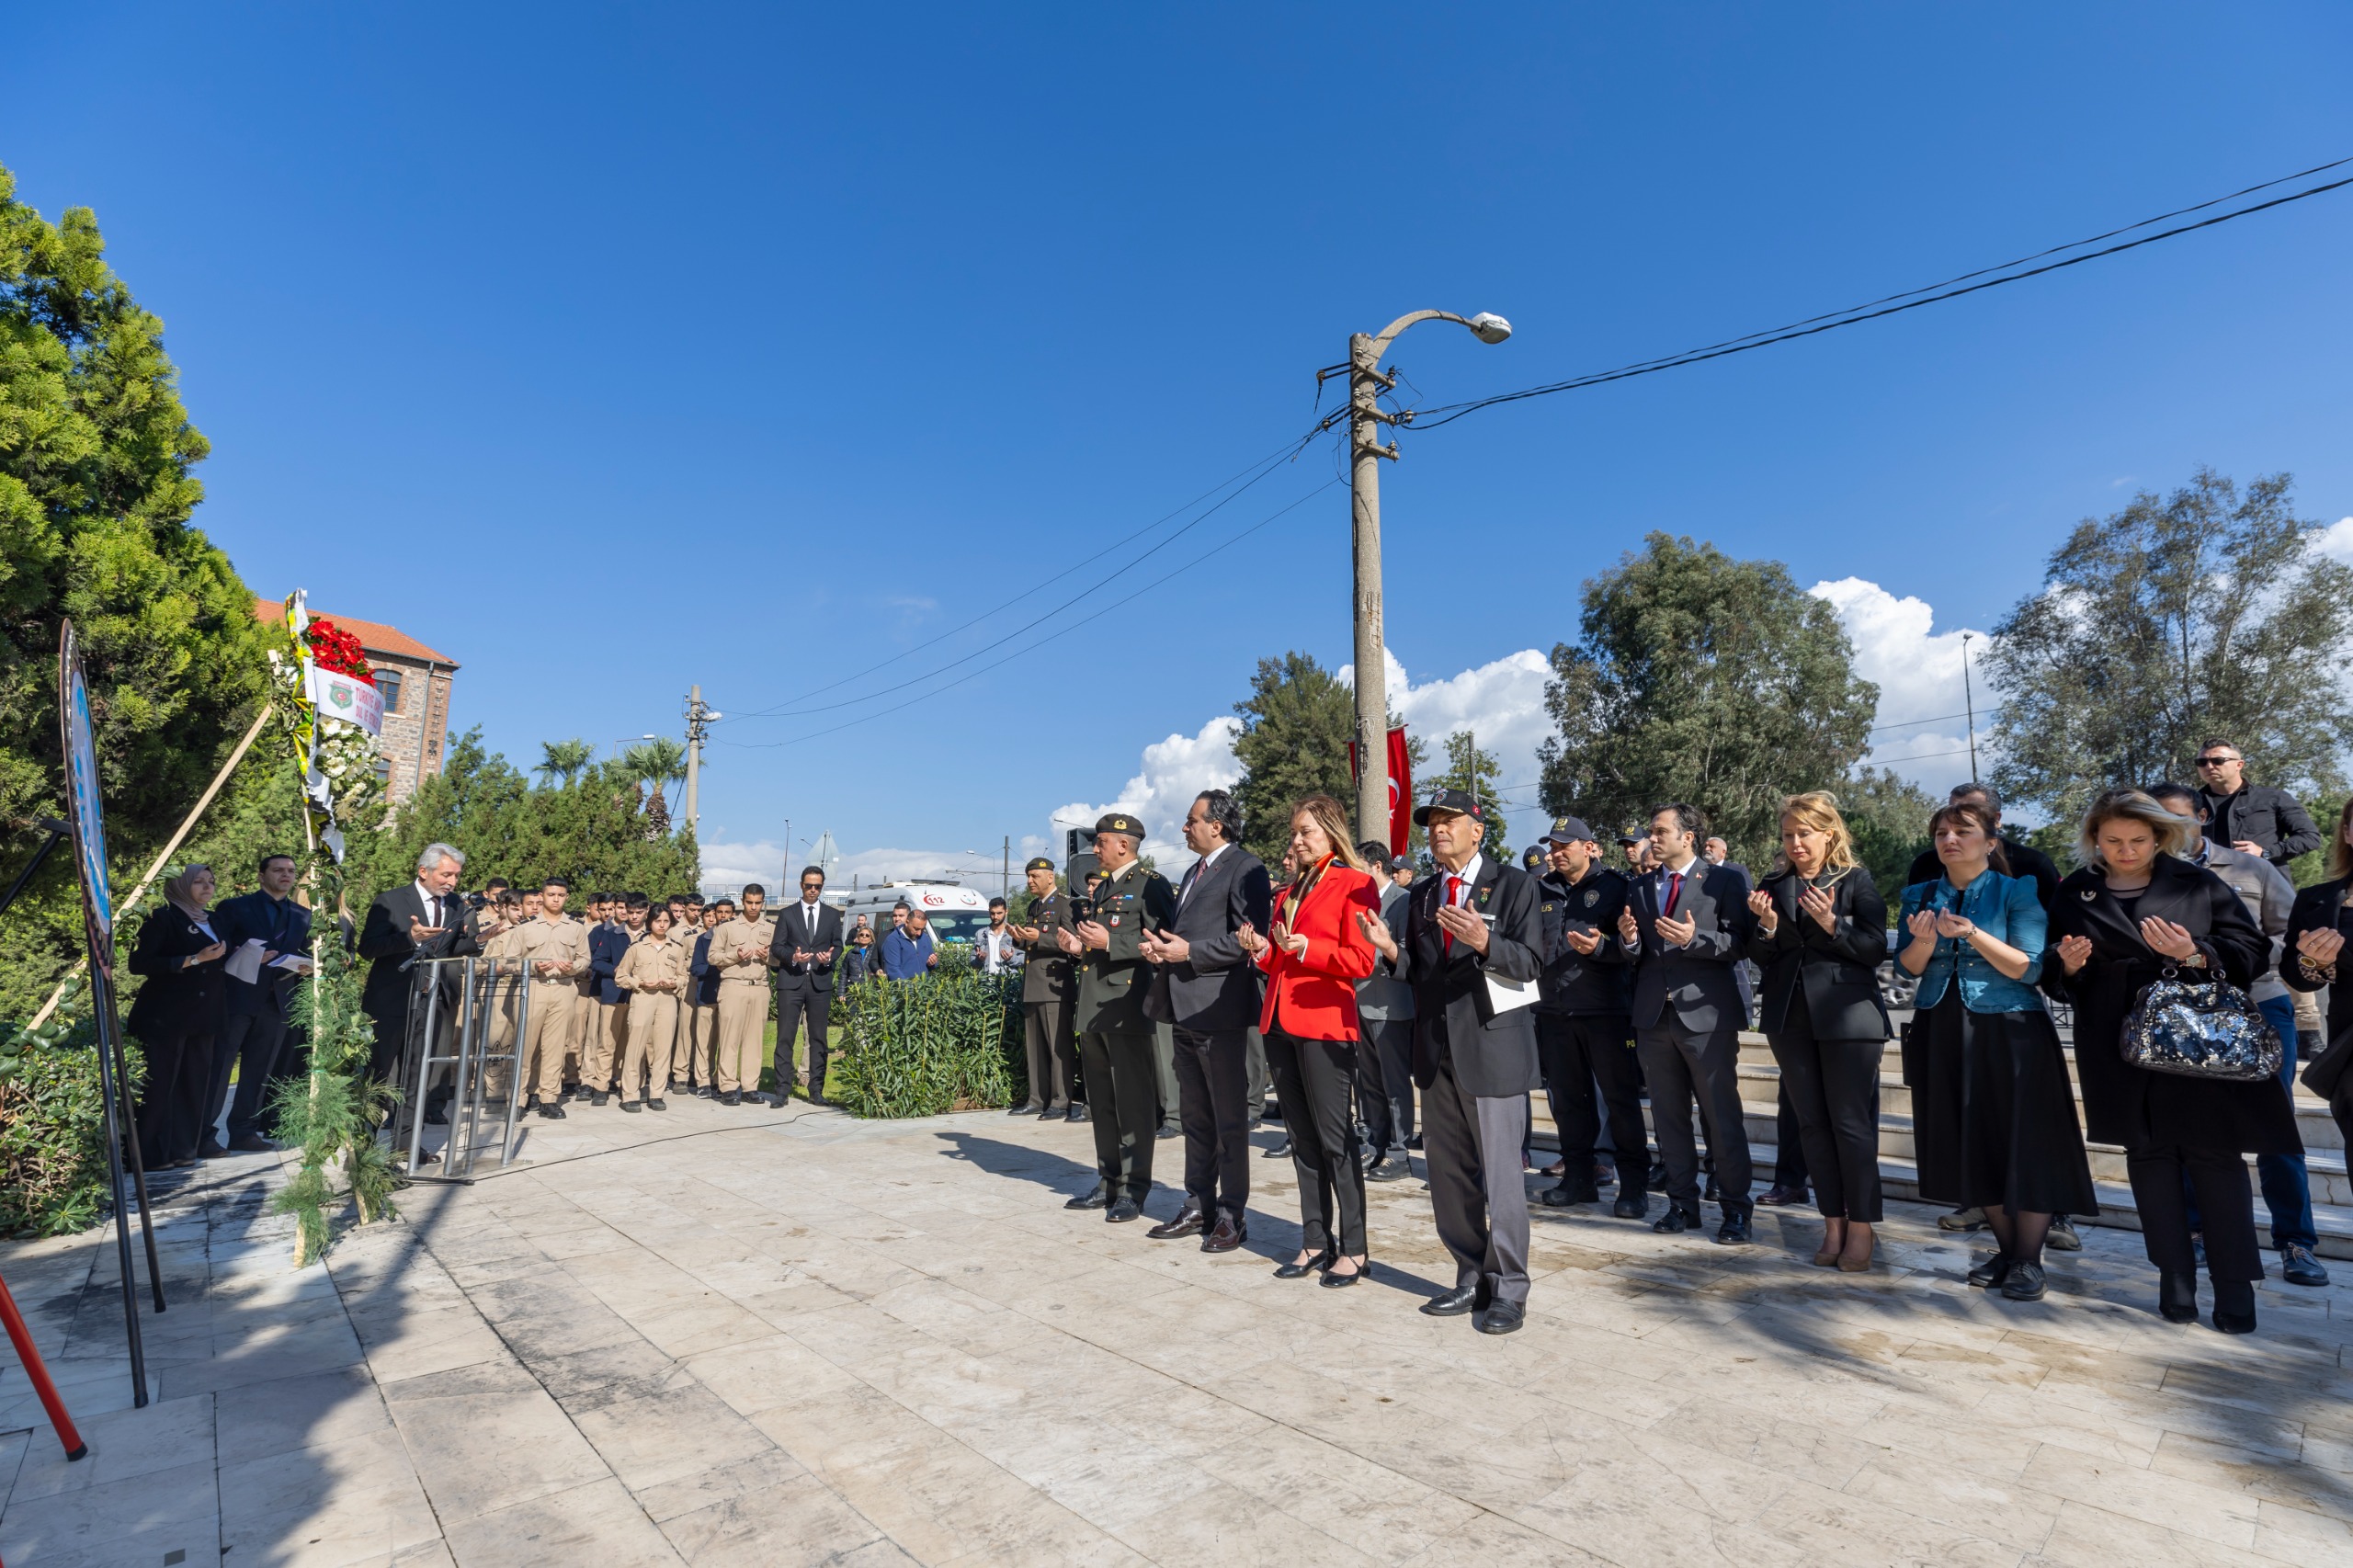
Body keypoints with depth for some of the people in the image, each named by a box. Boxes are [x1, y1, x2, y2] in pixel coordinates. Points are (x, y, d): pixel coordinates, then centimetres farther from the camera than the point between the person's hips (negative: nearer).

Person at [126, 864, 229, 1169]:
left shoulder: (213, 920, 16)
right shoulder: (164, 918, -5)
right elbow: (139, 963, -13)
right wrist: (194, 960, -17)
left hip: (202, 1017, 6)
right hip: (165, 1017, -6)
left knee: (195, 1083, 6)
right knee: (159, 1084, -2)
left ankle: (183, 1149, 13)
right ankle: (153, 1155, 5)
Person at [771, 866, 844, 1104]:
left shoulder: (832, 915, 12)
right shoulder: (787, 914, 8)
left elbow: (838, 945, 11)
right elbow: (778, 947, 4)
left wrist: (829, 957, -11)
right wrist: (792, 957, -15)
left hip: (820, 982, 1)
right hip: (791, 980, -1)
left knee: (818, 1038, 4)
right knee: (785, 1037, -2)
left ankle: (816, 1091, 10)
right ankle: (782, 1090, 3)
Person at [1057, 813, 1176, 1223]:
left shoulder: (1150, 885, -6)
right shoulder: (1101, 889, 21)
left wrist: (1110, 942, -21)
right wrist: (1076, 946, 9)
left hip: (1126, 1011, -9)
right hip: (1093, 1010, 9)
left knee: (1133, 1102, -2)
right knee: (1102, 1102, 14)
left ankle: (1134, 1189, 6)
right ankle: (1108, 1183, 24)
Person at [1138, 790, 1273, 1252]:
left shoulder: (1245, 868, -9)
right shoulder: (1195, 872, 20)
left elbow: (1248, 939, -18)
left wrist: (1189, 952, -19)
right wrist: (1159, 947, 5)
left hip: (1218, 1009, -9)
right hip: (1185, 1008, 9)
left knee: (1229, 1119, 1)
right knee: (1194, 1117, 16)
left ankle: (1232, 1215, 11)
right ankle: (1198, 1207, 26)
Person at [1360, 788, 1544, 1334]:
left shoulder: (1513, 884, -2)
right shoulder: (1421, 897, 14)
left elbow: (1530, 962, -11)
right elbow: (1418, 975, 13)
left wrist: (1485, 943, -29)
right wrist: (1392, 949, -7)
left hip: (1492, 1045, -6)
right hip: (1437, 1051, 6)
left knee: (1500, 1171, -1)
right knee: (1447, 1173, 13)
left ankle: (1507, 1289, 14)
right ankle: (1472, 1278, 27)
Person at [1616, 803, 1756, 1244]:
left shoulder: (1724, 881, -1)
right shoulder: (1639, 888, 14)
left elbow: (1739, 944, -9)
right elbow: (1634, 956, 13)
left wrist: (1694, 938, -24)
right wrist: (1630, 940, -9)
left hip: (1706, 1014, -5)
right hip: (1654, 1015, 5)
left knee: (1722, 1116, 1)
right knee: (1668, 1116, 11)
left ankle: (1735, 1209, 13)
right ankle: (1683, 1203, 22)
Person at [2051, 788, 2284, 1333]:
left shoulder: (2199, 884, 1)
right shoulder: (2074, 893, 5)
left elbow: (2251, 951, -2)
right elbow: (2064, 981, 11)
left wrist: (2196, 956, -19)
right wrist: (2070, 966, -11)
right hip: (2122, 1049, 1)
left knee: (2216, 1156, 1)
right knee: (2149, 1156, 7)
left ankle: (2235, 1287, 13)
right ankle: (2175, 1278, 18)